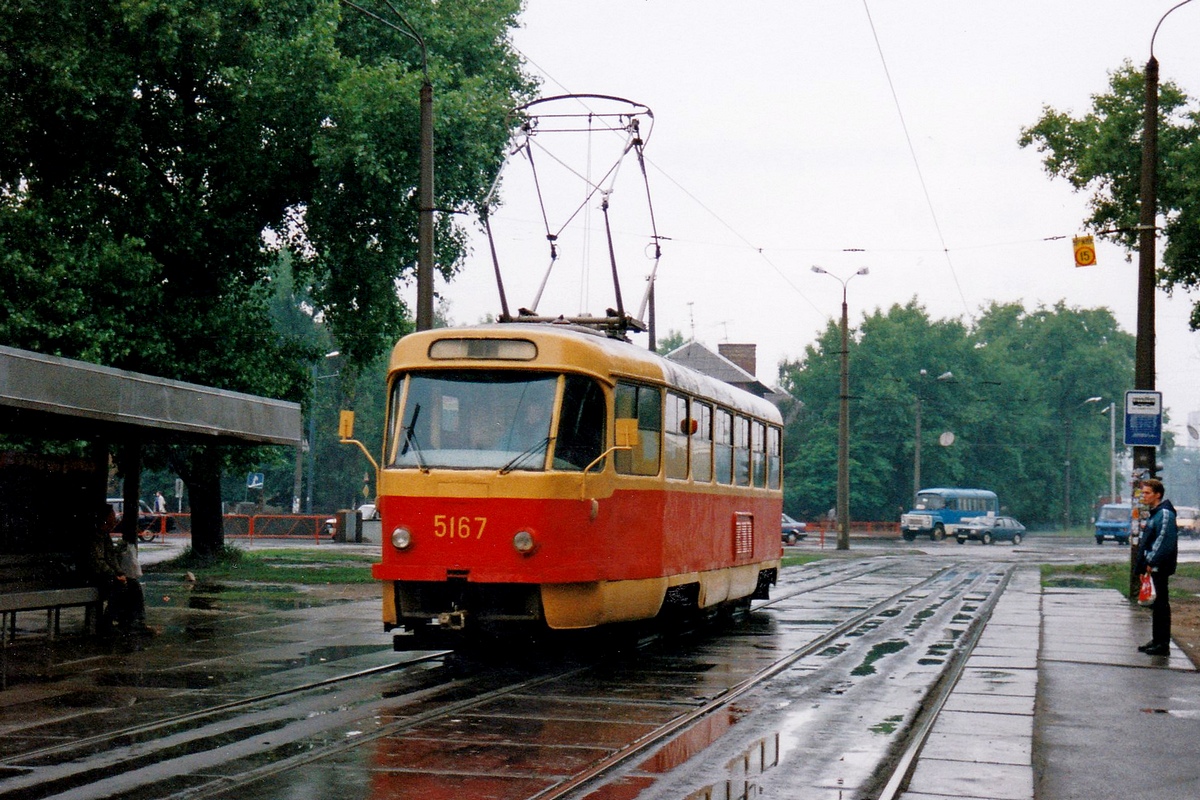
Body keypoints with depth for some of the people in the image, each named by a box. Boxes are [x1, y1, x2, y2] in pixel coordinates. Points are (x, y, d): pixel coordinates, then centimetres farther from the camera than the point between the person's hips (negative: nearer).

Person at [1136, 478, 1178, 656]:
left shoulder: (1165, 514, -15)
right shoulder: (1155, 514, 17)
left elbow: (1164, 541, -22)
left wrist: (1152, 561, -21)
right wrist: (1147, 562, 16)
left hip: (1160, 566, -10)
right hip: (1154, 566, 10)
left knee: (1161, 604, -7)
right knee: (1157, 604, 14)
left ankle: (1163, 643, -4)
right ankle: (1157, 640, 21)